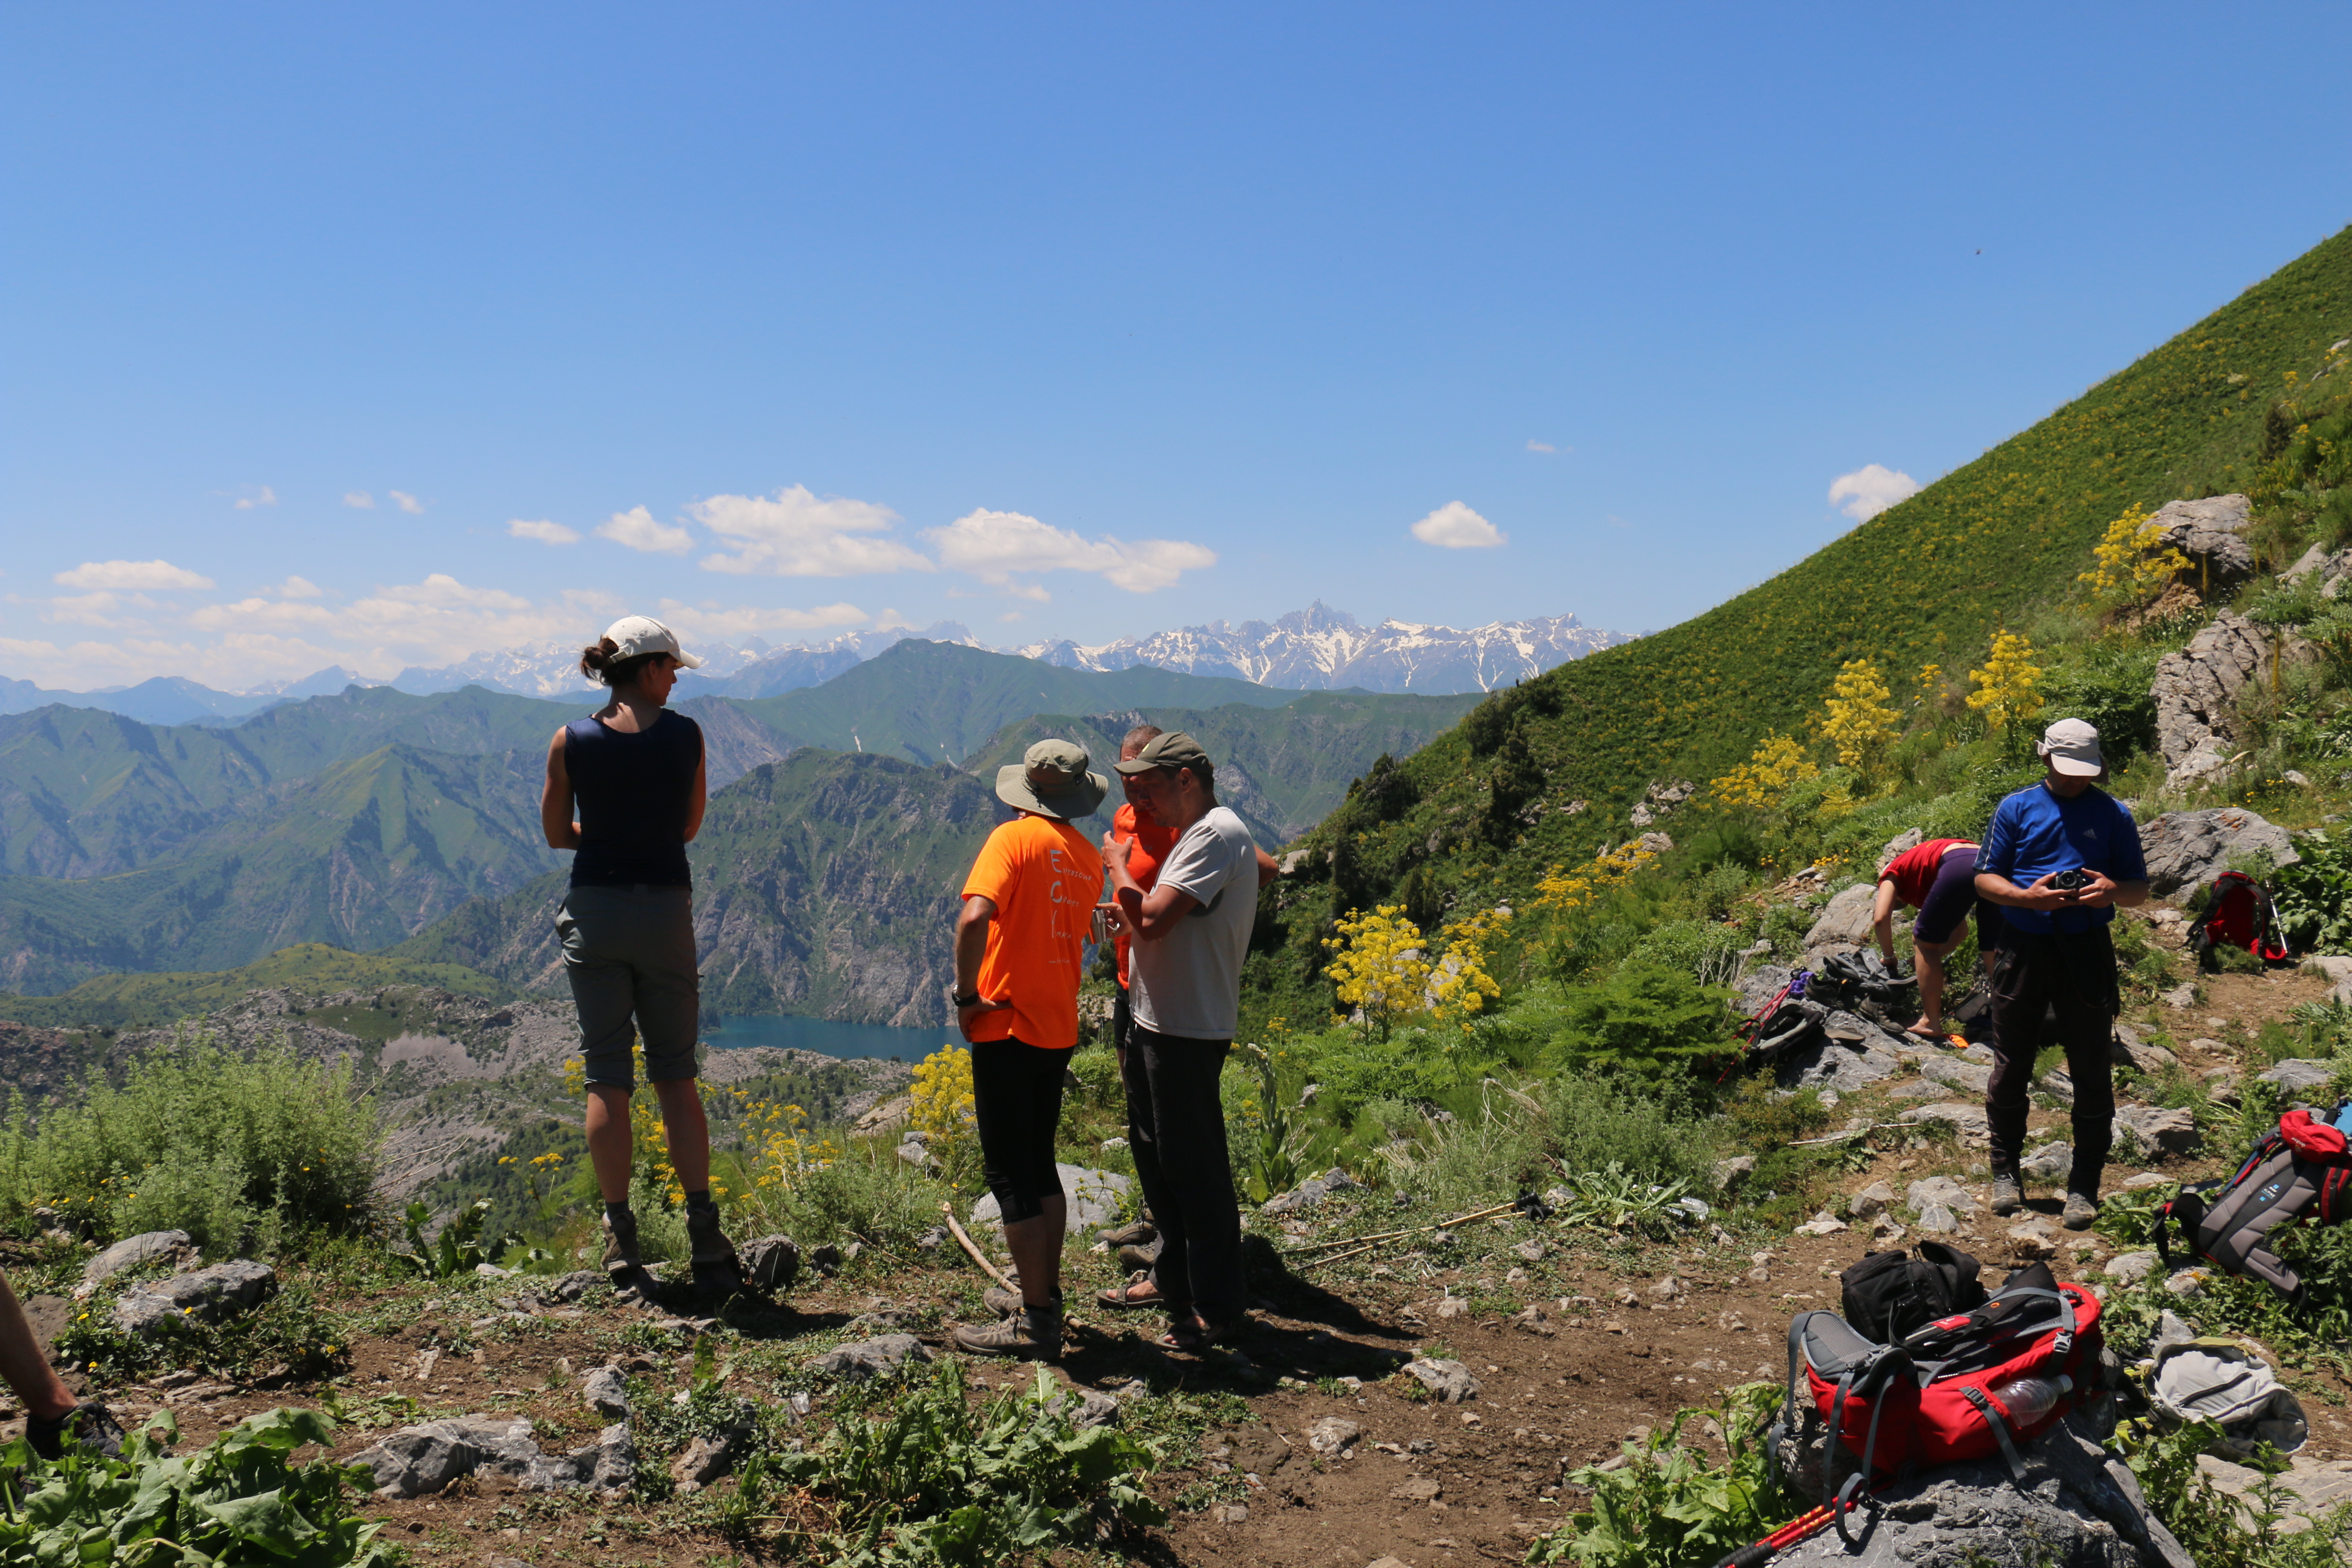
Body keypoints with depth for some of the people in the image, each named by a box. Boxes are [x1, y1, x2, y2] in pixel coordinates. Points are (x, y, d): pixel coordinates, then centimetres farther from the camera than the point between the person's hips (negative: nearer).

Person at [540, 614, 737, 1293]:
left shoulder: (570, 741, -1)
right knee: (675, 1073, 9)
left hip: (594, 907, 0)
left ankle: (621, 1240, 6)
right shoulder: (685, 734, -3)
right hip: (666, 908, 0)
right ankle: (704, 1234, 5)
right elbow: (689, 828, 7)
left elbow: (556, 833, 8)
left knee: (606, 1077, 5)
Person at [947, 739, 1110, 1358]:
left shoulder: (1015, 838, -12)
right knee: (1040, 1165, 19)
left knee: (1010, 1173, 0)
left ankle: (1036, 1324, 4)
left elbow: (975, 917, -26)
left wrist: (966, 993, -16)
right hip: (1060, 1028, 7)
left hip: (1008, 1028, -7)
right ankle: (1046, 1297, 28)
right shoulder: (1089, 857, 8)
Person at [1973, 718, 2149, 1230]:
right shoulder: (2016, 808, 4)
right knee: (2012, 1065, 8)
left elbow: (2140, 889, 9)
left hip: (2086, 951, 0)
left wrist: (2111, 891, -14)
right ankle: (2006, 1172, 23)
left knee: (2091, 1070, 3)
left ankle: (2084, 1187, 14)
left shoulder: (2113, 815, 6)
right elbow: (1985, 878, 4)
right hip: (2023, 947, 0)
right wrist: (2027, 896, -16)